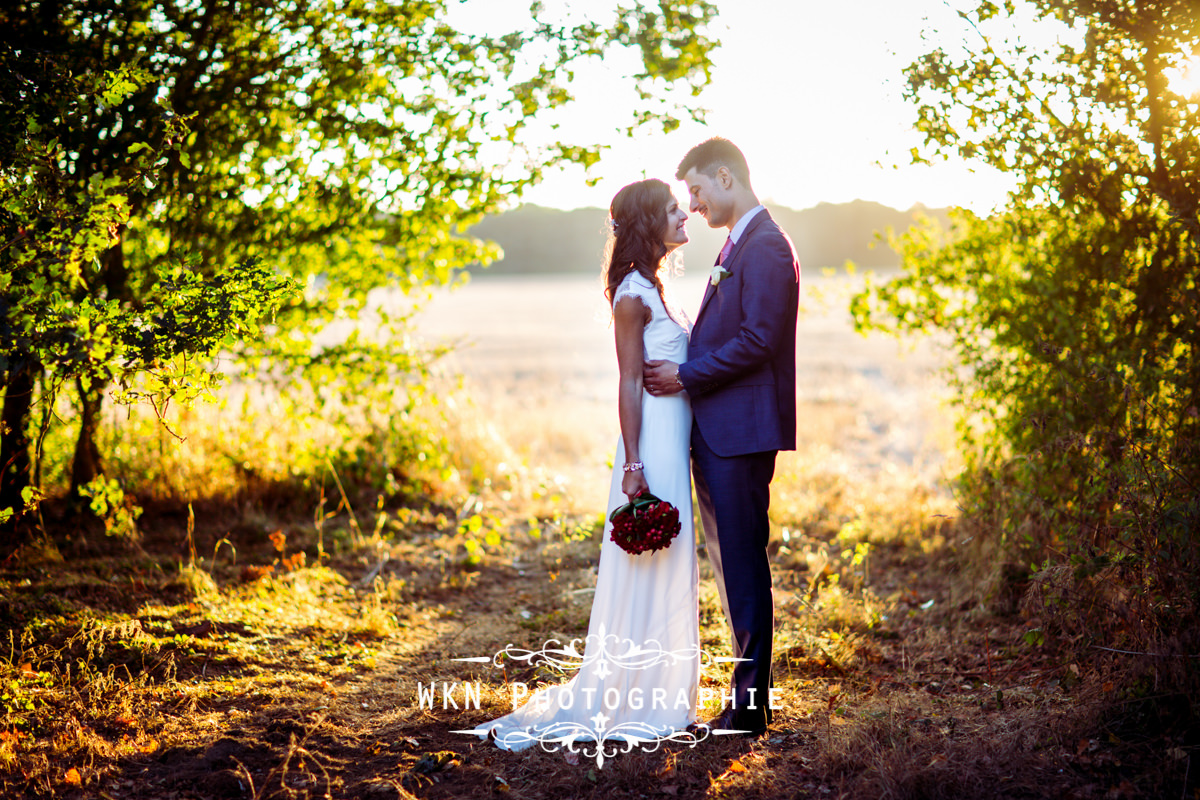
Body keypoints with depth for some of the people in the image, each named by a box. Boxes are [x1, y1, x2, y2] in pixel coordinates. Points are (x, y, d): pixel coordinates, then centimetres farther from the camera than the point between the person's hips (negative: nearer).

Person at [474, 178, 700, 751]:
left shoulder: (651, 289, 16)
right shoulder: (633, 295, -12)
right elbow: (629, 385, -16)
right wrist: (633, 464, -19)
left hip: (672, 442, 9)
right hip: (653, 447, -9)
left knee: (667, 571, 13)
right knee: (647, 572, -4)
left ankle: (656, 698, 22)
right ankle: (627, 705, 6)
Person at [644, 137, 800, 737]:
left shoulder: (766, 247, -13)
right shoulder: (737, 246, 20)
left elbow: (758, 341, -20)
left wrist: (687, 375, -14)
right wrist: (683, 369, 9)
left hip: (742, 433, -10)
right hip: (719, 433, 10)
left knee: (742, 559, -5)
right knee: (729, 559, 14)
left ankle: (749, 705, 2)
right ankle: (747, 693, 22)